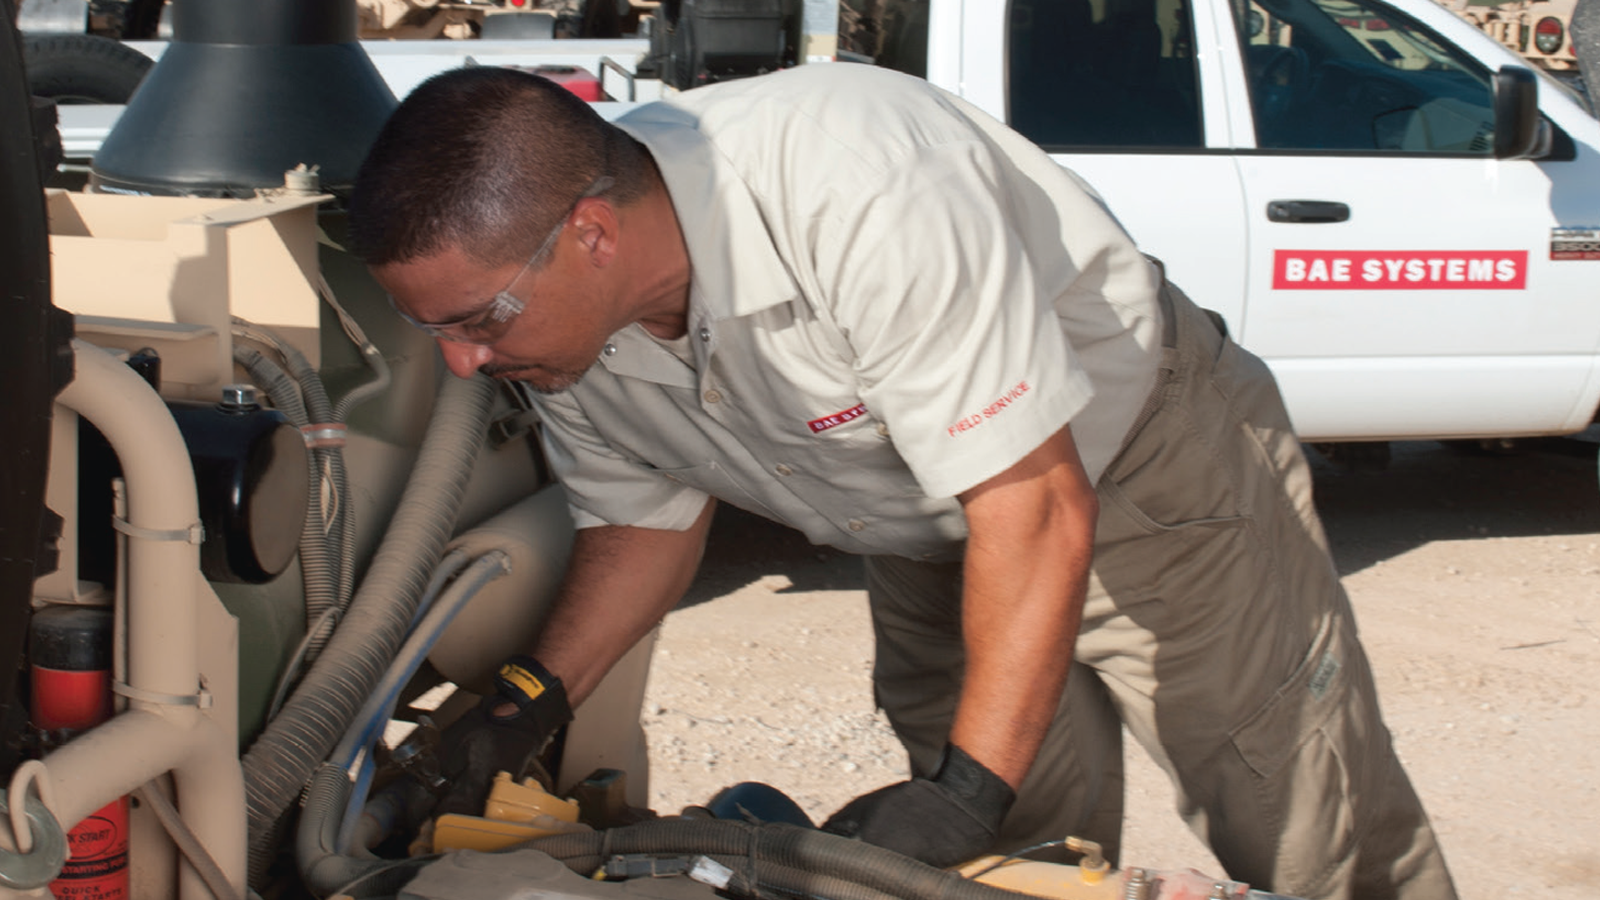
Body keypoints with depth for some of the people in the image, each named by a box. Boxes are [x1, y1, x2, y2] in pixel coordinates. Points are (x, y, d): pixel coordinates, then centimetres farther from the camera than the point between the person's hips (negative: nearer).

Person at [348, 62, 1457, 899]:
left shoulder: (854, 194, -41)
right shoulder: (565, 318, -17)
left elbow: (1039, 503, -36)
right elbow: (649, 521, 2)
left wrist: (970, 789, -36)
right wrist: (524, 704, -13)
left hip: (1145, 460, -6)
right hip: (932, 541, 7)